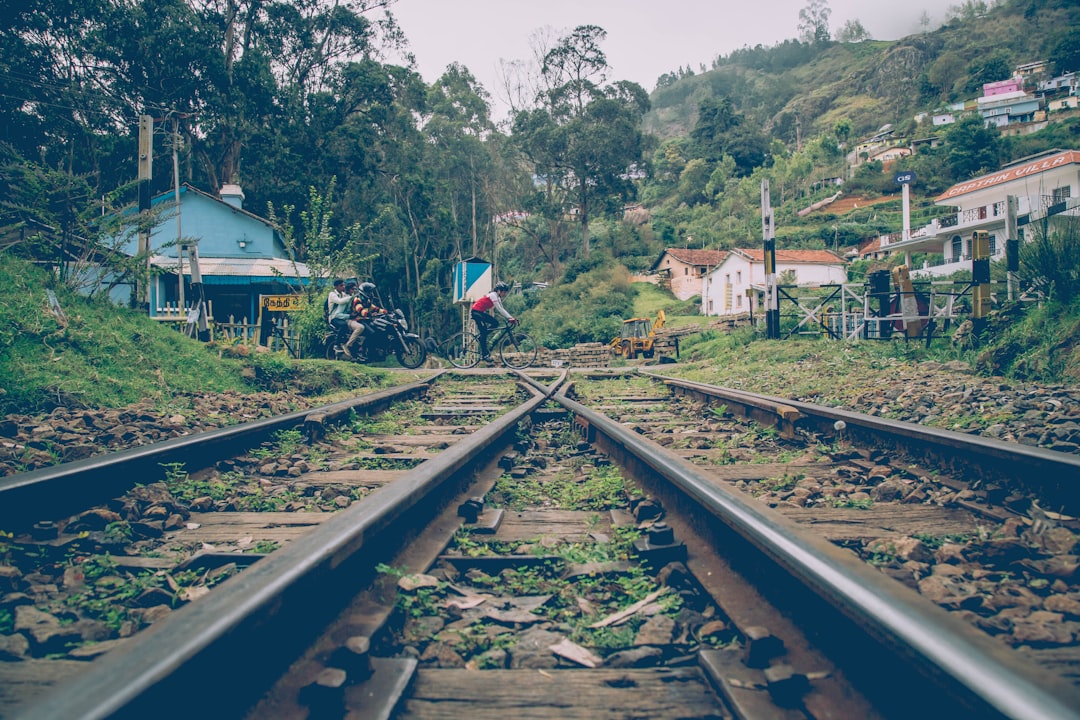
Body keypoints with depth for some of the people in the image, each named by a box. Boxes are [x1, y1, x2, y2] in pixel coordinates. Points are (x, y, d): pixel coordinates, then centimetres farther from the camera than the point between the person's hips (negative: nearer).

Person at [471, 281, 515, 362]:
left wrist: (511, 318, -3)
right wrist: (509, 318, -29)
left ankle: (480, 336, 9)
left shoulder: (498, 297, 9)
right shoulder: (493, 295, -19)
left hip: (481, 312, 9)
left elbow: (501, 310, 8)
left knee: (495, 323, 0)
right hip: (476, 312, -9)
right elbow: (499, 309, -26)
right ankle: (484, 355, -10)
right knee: (483, 332, -11)